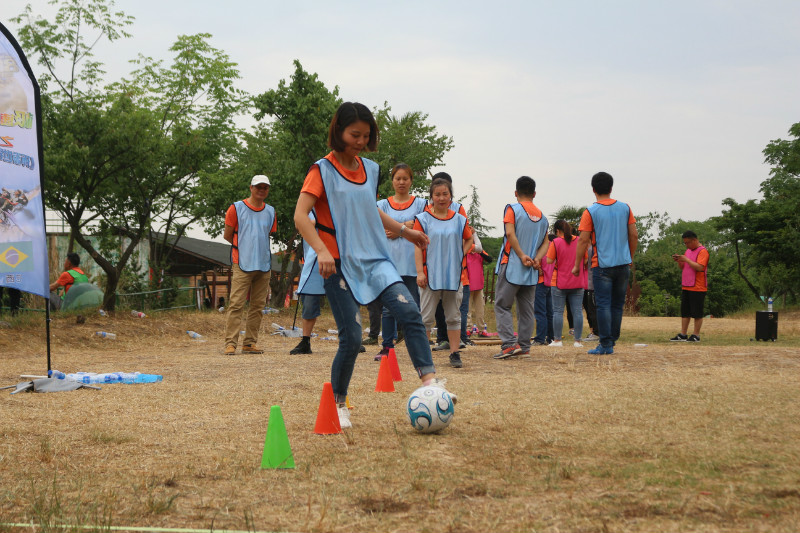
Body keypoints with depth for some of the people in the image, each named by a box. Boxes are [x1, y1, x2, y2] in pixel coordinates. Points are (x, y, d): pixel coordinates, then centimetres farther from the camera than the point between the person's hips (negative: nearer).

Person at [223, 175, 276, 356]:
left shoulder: (270, 211, 14)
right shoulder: (237, 208, 2)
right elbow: (227, 235, 6)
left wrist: (257, 248, 13)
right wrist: (245, 247, 7)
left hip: (264, 265, 5)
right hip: (242, 264, -5)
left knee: (258, 306, 5)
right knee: (236, 304, -11)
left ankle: (250, 343, 11)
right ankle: (230, 343, -11)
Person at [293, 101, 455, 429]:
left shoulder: (369, 169, 13)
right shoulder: (323, 171, -5)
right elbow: (300, 216, -15)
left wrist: (403, 231, 30)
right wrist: (321, 250, -28)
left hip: (375, 260, 5)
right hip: (341, 265, -5)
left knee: (410, 312, -17)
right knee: (351, 339, -6)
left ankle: (430, 383, -21)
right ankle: (338, 406, 14)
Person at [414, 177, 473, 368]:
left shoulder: (459, 220, 8)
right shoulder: (423, 219, -1)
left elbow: (469, 240, 23)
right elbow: (418, 246, -4)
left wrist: (461, 254, 5)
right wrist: (420, 271, -10)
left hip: (454, 275, 3)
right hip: (431, 275, -3)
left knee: (454, 316, 6)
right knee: (426, 317, 1)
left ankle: (455, 354, 10)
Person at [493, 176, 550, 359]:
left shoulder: (513, 209, -4)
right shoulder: (542, 216, 13)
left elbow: (510, 233, -15)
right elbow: (545, 243, 9)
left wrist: (522, 255, -13)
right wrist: (537, 258, -4)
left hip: (511, 267, -5)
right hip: (532, 270, 5)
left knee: (502, 305, -1)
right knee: (526, 309, 10)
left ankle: (510, 343, -13)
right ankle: (524, 347, 10)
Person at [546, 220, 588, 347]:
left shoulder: (556, 242, -8)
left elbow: (549, 261, -8)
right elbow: (585, 261, 5)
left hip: (560, 283, -3)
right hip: (578, 283, 3)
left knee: (558, 311, 3)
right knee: (577, 311, 3)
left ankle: (557, 340, 3)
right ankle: (577, 340, 2)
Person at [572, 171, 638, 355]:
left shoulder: (590, 212, -6)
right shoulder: (625, 208, 6)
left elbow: (583, 240, -7)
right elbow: (634, 235, 7)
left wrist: (577, 266, 1)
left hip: (602, 265, -4)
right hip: (623, 264, 4)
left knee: (603, 305, -3)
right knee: (617, 305, 12)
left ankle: (606, 345, -6)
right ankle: (612, 340, 17)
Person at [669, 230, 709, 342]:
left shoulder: (702, 251, -9)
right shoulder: (688, 251, 17)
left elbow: (699, 267, -21)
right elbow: (683, 267, 22)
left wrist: (686, 259, -18)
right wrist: (679, 261, 3)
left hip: (697, 288, -8)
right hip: (686, 287, 8)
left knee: (697, 313, -2)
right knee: (685, 312, 9)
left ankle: (696, 335, 2)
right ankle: (683, 334, 13)